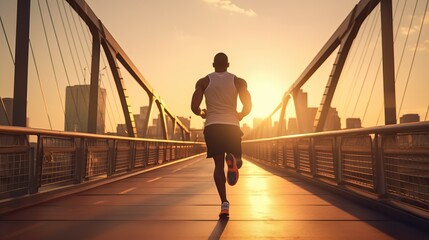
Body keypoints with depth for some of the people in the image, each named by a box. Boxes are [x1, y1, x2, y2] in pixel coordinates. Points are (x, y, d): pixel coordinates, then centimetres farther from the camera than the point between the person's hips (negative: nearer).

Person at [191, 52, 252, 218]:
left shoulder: (204, 81, 7)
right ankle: (232, 160, -23)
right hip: (232, 125, 0)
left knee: (218, 165, 8)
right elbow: (248, 106, -1)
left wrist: (202, 114, 21)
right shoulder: (239, 81, 8)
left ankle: (224, 202, -9)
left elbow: (194, 106, -2)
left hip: (212, 126, 0)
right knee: (237, 161, 16)